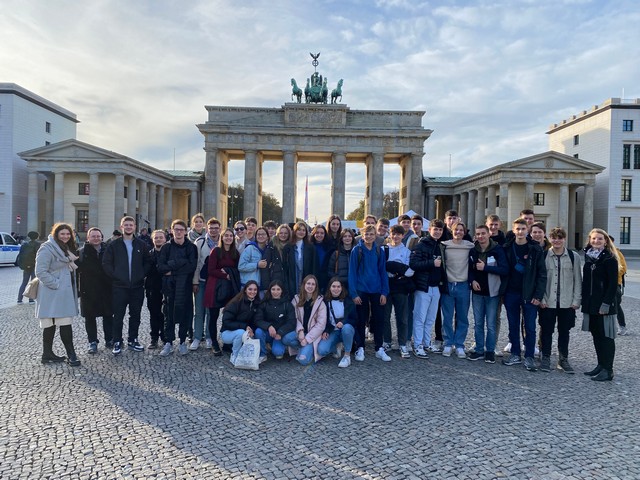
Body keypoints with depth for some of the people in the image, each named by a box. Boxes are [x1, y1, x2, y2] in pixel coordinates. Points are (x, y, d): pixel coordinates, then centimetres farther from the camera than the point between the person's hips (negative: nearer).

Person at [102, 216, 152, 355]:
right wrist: (114, 276, -7)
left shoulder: (141, 245, 7)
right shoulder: (114, 245, 3)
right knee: (118, 316, 2)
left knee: (135, 315, 9)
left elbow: (148, 262, 9)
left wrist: (142, 275, -2)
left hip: (137, 286, 2)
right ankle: (117, 342, 12)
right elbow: (106, 263, 0)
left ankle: (133, 340, 21)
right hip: (119, 286, -2)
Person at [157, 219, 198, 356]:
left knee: (185, 313, 3)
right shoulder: (166, 247, 6)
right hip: (169, 285, 1)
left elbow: (192, 267, -9)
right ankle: (168, 342, 11)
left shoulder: (191, 247, 3)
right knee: (169, 314, 3)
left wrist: (172, 269, -12)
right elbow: (160, 267, -4)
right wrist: (182, 264, -13)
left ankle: (182, 342, 15)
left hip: (185, 286, -1)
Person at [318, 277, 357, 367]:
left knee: (346, 328, -40)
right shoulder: (325, 302, 0)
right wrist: (324, 331, -9)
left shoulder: (348, 301, -6)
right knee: (321, 351, -25)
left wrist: (343, 322, -27)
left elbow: (354, 319, -7)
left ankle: (347, 356, -18)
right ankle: (337, 347, 10)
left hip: (347, 329, -2)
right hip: (332, 332, 2)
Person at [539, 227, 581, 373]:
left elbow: (578, 280, 4)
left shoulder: (574, 257, 1)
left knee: (564, 331, 11)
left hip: (567, 302, 1)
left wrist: (576, 300, -1)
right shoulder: (543, 256, -2)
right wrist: (541, 298, -7)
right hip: (547, 302, -1)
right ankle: (545, 358, 18)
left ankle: (563, 360, 23)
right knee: (546, 331, 6)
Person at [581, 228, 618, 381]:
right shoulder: (588, 257, 11)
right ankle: (601, 366, 22)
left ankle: (608, 370, 6)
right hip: (590, 304, 7)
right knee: (596, 335, 12)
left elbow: (613, 283, -13)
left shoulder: (610, 259, -9)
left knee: (606, 336, -1)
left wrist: (606, 304, -18)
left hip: (604, 304, -7)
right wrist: (584, 301, 10)